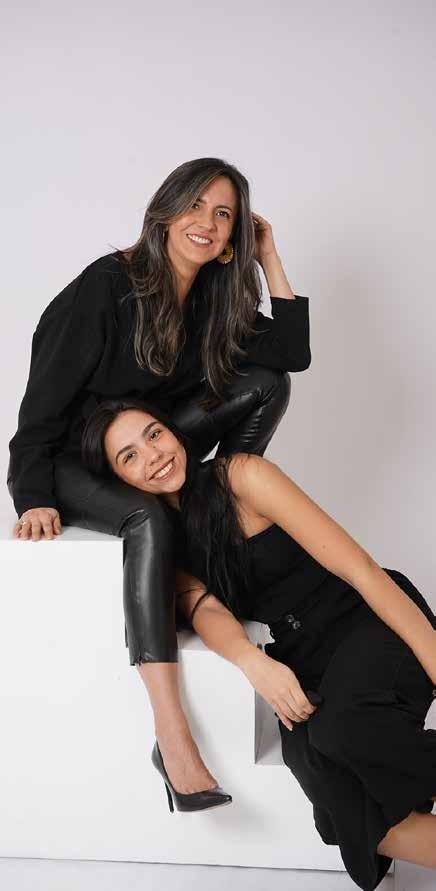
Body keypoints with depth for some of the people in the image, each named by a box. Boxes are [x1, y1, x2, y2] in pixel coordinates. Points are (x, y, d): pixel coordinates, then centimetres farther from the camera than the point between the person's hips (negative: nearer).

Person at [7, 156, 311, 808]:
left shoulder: (212, 298, 3)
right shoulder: (110, 283, -18)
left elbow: (293, 355, -5)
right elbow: (46, 396, -19)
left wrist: (270, 260, -5)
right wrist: (34, 500, -27)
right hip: (69, 461, -6)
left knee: (265, 383, -7)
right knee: (149, 519, -39)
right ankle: (172, 735, -42)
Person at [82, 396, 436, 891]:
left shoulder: (239, 475, -9)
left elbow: (359, 569, -14)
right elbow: (204, 607, -10)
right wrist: (254, 662, -32)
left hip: (374, 620, -3)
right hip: (303, 654, 4)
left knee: (344, 727, -34)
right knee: (308, 752, -29)